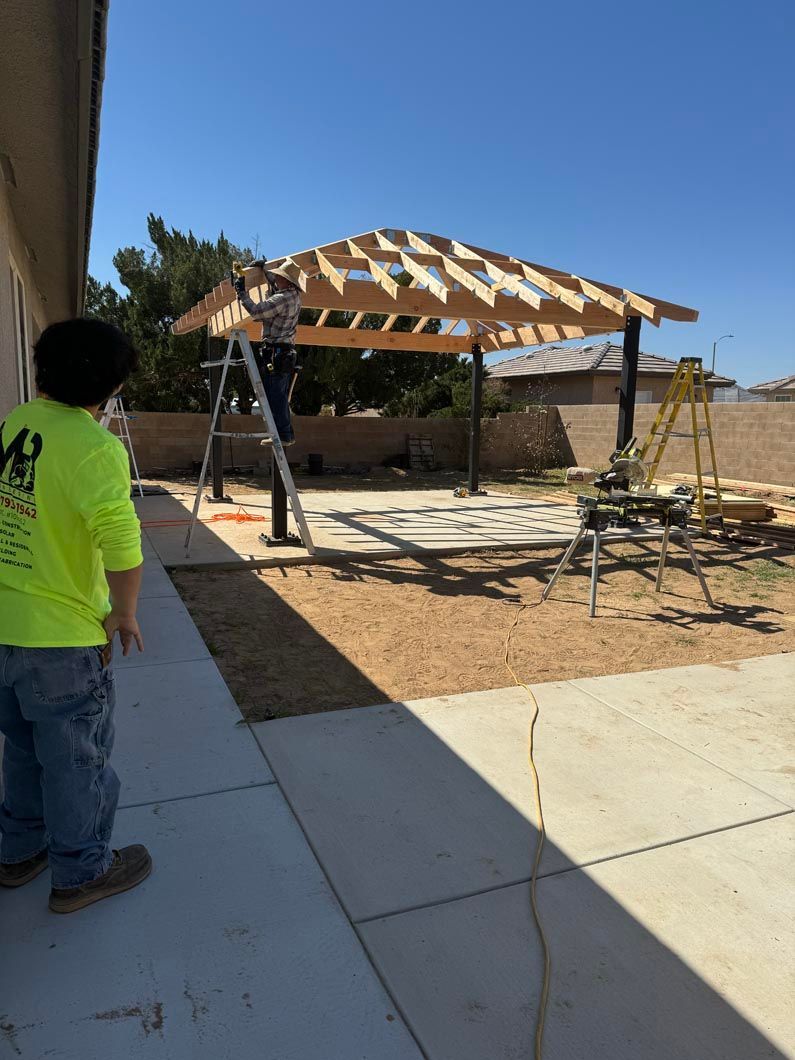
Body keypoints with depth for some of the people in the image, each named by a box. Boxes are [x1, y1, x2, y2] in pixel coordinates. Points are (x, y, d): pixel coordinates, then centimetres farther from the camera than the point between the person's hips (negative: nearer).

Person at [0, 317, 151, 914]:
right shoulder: (95, 446, -21)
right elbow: (122, 543, -33)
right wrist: (125, 614, -16)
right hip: (62, 637, -7)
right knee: (78, 759, 13)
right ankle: (81, 873, 32)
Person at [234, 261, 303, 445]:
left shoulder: (282, 299, -16)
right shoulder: (294, 295, 12)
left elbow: (256, 311, -17)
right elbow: (276, 286, 35)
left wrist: (241, 293, -6)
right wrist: (264, 270, 33)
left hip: (275, 352, -10)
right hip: (287, 352, 10)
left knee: (274, 396, -7)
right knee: (281, 398, 14)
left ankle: (283, 435, -7)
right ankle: (288, 434, 17)